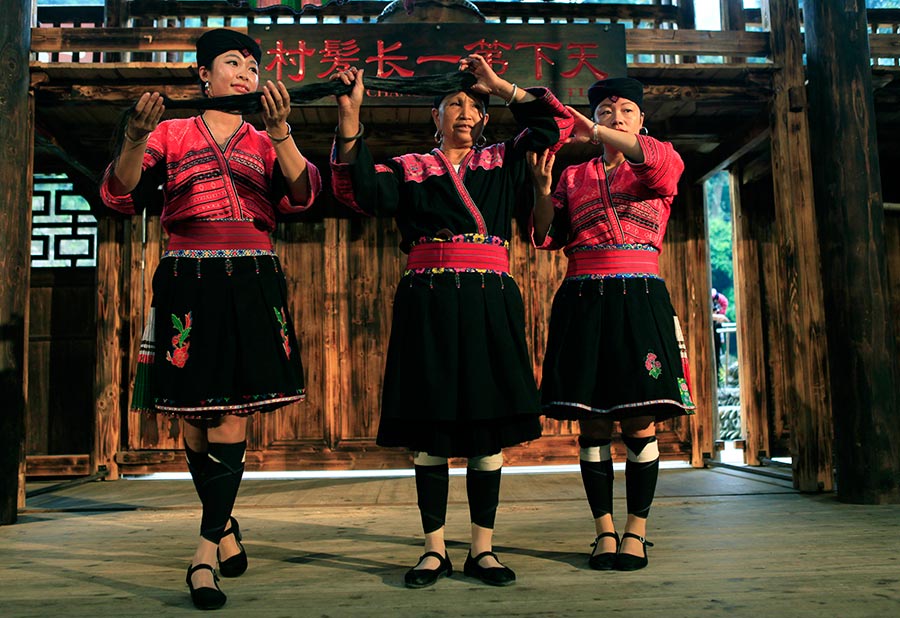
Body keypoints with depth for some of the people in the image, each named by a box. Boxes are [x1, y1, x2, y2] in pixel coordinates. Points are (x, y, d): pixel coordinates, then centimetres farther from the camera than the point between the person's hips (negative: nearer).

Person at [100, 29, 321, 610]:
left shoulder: (265, 143, 15)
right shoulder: (172, 133, 12)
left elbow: (302, 194, -4)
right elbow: (119, 196, 1)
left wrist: (280, 130, -17)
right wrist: (135, 138, -16)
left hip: (252, 284, 0)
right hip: (187, 282, 0)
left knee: (233, 413, -9)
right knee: (194, 416, 4)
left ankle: (205, 553, -5)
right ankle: (225, 525, 25)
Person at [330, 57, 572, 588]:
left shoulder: (502, 162, 18)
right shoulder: (409, 169, 12)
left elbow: (557, 123, 14)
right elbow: (362, 192, -6)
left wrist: (500, 86, 12)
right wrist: (350, 121, -15)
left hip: (491, 304, 2)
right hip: (427, 304, -1)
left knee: (490, 427, 1)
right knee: (429, 428, 1)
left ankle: (483, 548, 12)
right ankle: (435, 549, 12)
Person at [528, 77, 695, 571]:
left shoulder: (659, 168, 13)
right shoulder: (573, 177, 17)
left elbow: (666, 161, -13)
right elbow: (546, 237, 9)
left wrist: (596, 131, -13)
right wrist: (542, 188, -7)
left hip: (640, 299, -1)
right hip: (583, 301, 1)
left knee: (640, 422, -3)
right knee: (592, 423, 1)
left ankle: (636, 531, 8)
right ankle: (604, 531, 11)